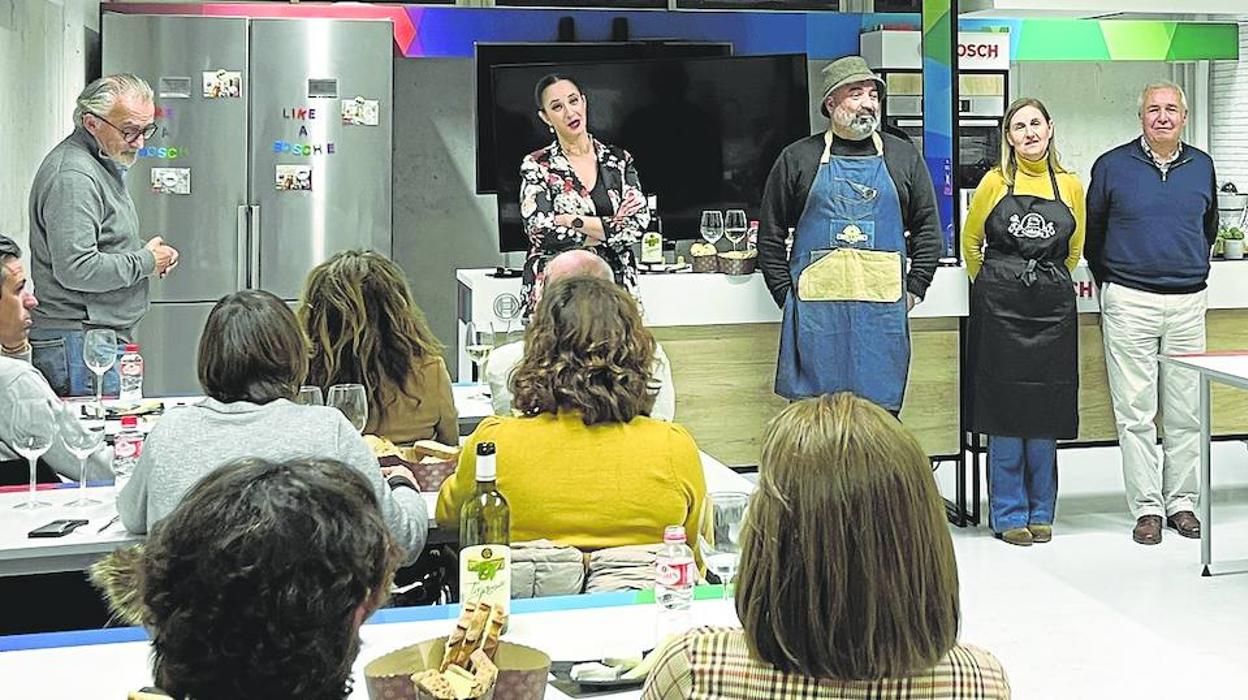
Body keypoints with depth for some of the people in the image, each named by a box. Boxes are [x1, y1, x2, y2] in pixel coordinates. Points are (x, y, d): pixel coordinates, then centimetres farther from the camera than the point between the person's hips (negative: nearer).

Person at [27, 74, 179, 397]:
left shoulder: (105, 163, 17)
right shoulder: (73, 176, -17)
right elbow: (76, 270, -25)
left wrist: (149, 254, 10)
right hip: (80, 343, -10)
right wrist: (146, 261, -12)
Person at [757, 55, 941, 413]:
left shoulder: (903, 156, 12)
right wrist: (786, 295, 1)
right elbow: (770, 235, 9)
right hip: (815, 312, -1)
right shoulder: (798, 158, 7)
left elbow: (928, 228, 14)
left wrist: (913, 290, 5)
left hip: (883, 313, 1)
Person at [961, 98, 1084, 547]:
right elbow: (970, 243, 12)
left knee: (1046, 411, 4)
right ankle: (1009, 515, 8)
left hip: (1052, 307, 2)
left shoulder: (1070, 186, 8)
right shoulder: (995, 183, 2)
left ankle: (1041, 513, 15)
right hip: (1001, 307, -2)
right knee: (1005, 409, -1)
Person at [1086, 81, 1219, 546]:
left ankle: (1181, 500, 17)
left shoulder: (1202, 167, 9)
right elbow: (1092, 231, 11)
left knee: (1185, 412, 7)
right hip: (1129, 303, -3)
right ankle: (1147, 507, 6)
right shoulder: (1112, 166, 0)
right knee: (1135, 413, -1)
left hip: (1188, 303, 3)